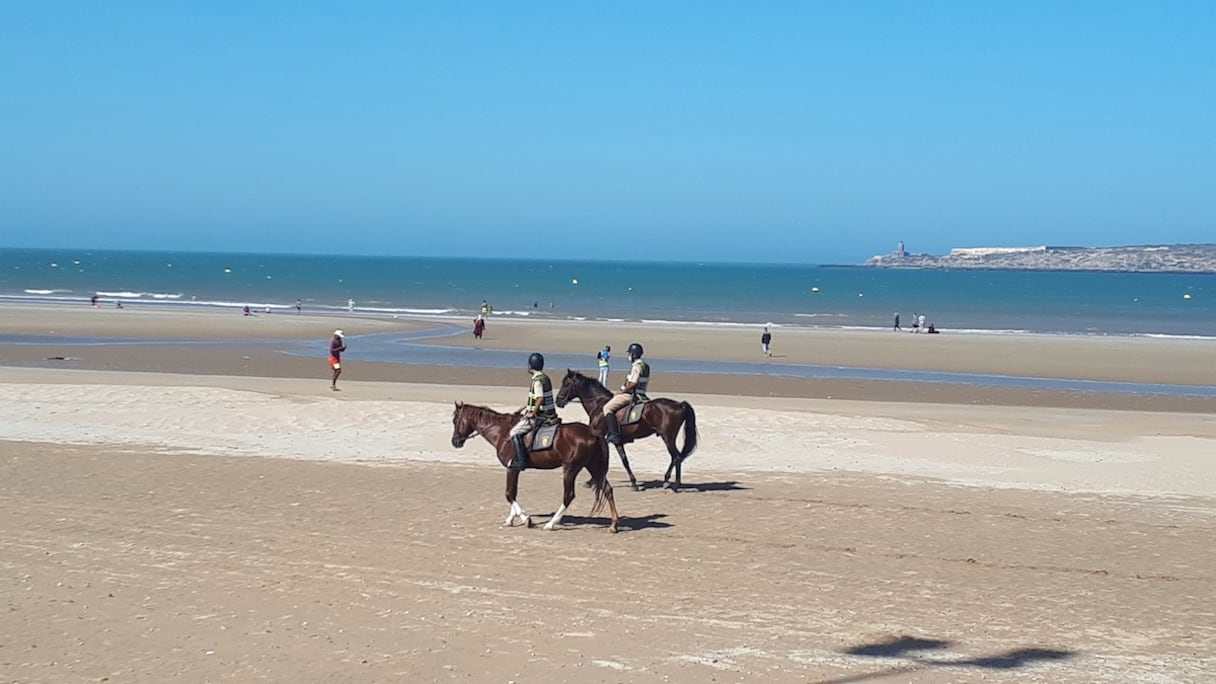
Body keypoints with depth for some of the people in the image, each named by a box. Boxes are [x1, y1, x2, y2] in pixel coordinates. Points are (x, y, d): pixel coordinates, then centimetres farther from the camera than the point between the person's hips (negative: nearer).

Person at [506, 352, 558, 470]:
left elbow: (540, 399, -28)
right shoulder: (545, 378, 13)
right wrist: (524, 407, 23)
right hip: (549, 414, 10)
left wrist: (532, 413, -18)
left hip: (539, 416, -10)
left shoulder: (537, 381, -18)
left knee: (515, 433, -7)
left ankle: (521, 461, -14)